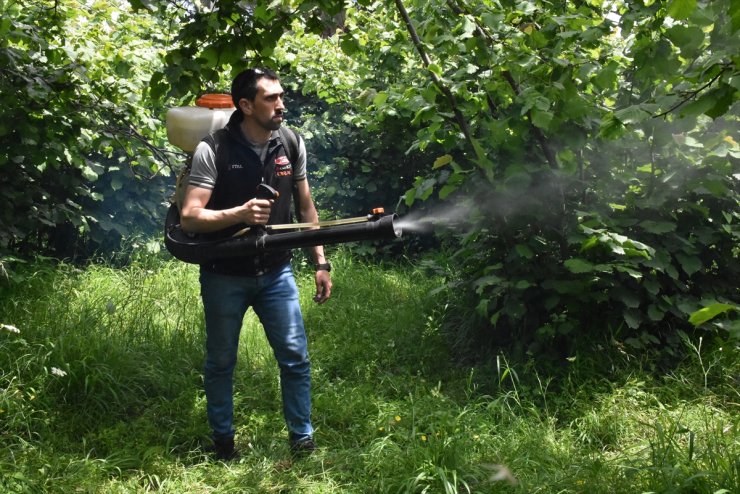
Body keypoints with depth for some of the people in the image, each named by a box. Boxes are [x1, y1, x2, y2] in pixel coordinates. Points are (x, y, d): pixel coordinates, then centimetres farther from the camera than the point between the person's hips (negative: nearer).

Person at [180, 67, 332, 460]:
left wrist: (321, 262, 6)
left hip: (275, 272, 3)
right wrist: (240, 214, -31)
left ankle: (302, 440, 19)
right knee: (220, 362, 12)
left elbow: (306, 207, 9)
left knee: (296, 357, 2)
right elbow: (189, 218, -17)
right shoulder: (213, 149, -15)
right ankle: (223, 442, 30)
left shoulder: (291, 144, -2)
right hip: (224, 276, -3)